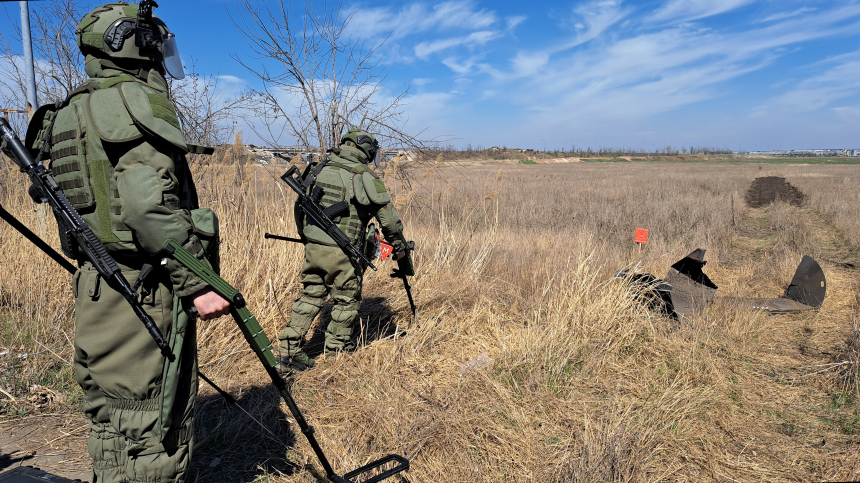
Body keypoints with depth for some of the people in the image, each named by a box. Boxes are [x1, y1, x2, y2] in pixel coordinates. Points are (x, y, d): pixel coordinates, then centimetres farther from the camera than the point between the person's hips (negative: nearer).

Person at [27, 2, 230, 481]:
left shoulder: (76, 112, 19)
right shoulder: (139, 102, -11)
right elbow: (148, 203, -25)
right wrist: (197, 281, -21)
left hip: (98, 286, 10)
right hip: (145, 290, -10)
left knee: (114, 418, 22)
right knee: (151, 428, 0)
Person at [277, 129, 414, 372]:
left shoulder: (318, 169, 9)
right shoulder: (365, 177, -6)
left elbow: (299, 207, 17)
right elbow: (390, 220, -4)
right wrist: (403, 252, 8)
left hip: (313, 247, 5)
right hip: (342, 252, -5)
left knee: (310, 296, 18)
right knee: (347, 301, 12)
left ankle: (289, 350, 17)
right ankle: (335, 353, 22)